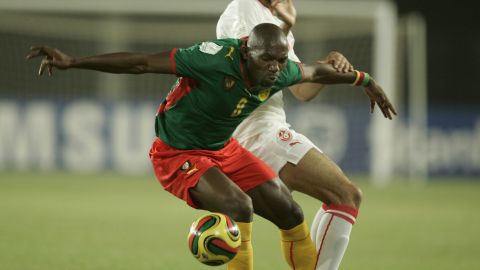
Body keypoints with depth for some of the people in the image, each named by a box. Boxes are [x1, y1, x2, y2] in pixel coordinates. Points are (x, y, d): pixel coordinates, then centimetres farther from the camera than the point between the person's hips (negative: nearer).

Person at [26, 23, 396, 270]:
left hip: (224, 149, 7)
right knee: (239, 206, -30)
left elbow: (314, 72, 11)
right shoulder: (217, 58, -33)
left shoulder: (279, 72, -14)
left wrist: (364, 80, 23)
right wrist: (73, 62, -37)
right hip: (177, 154, -7)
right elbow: (143, 63, -33)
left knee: (291, 214, 4)